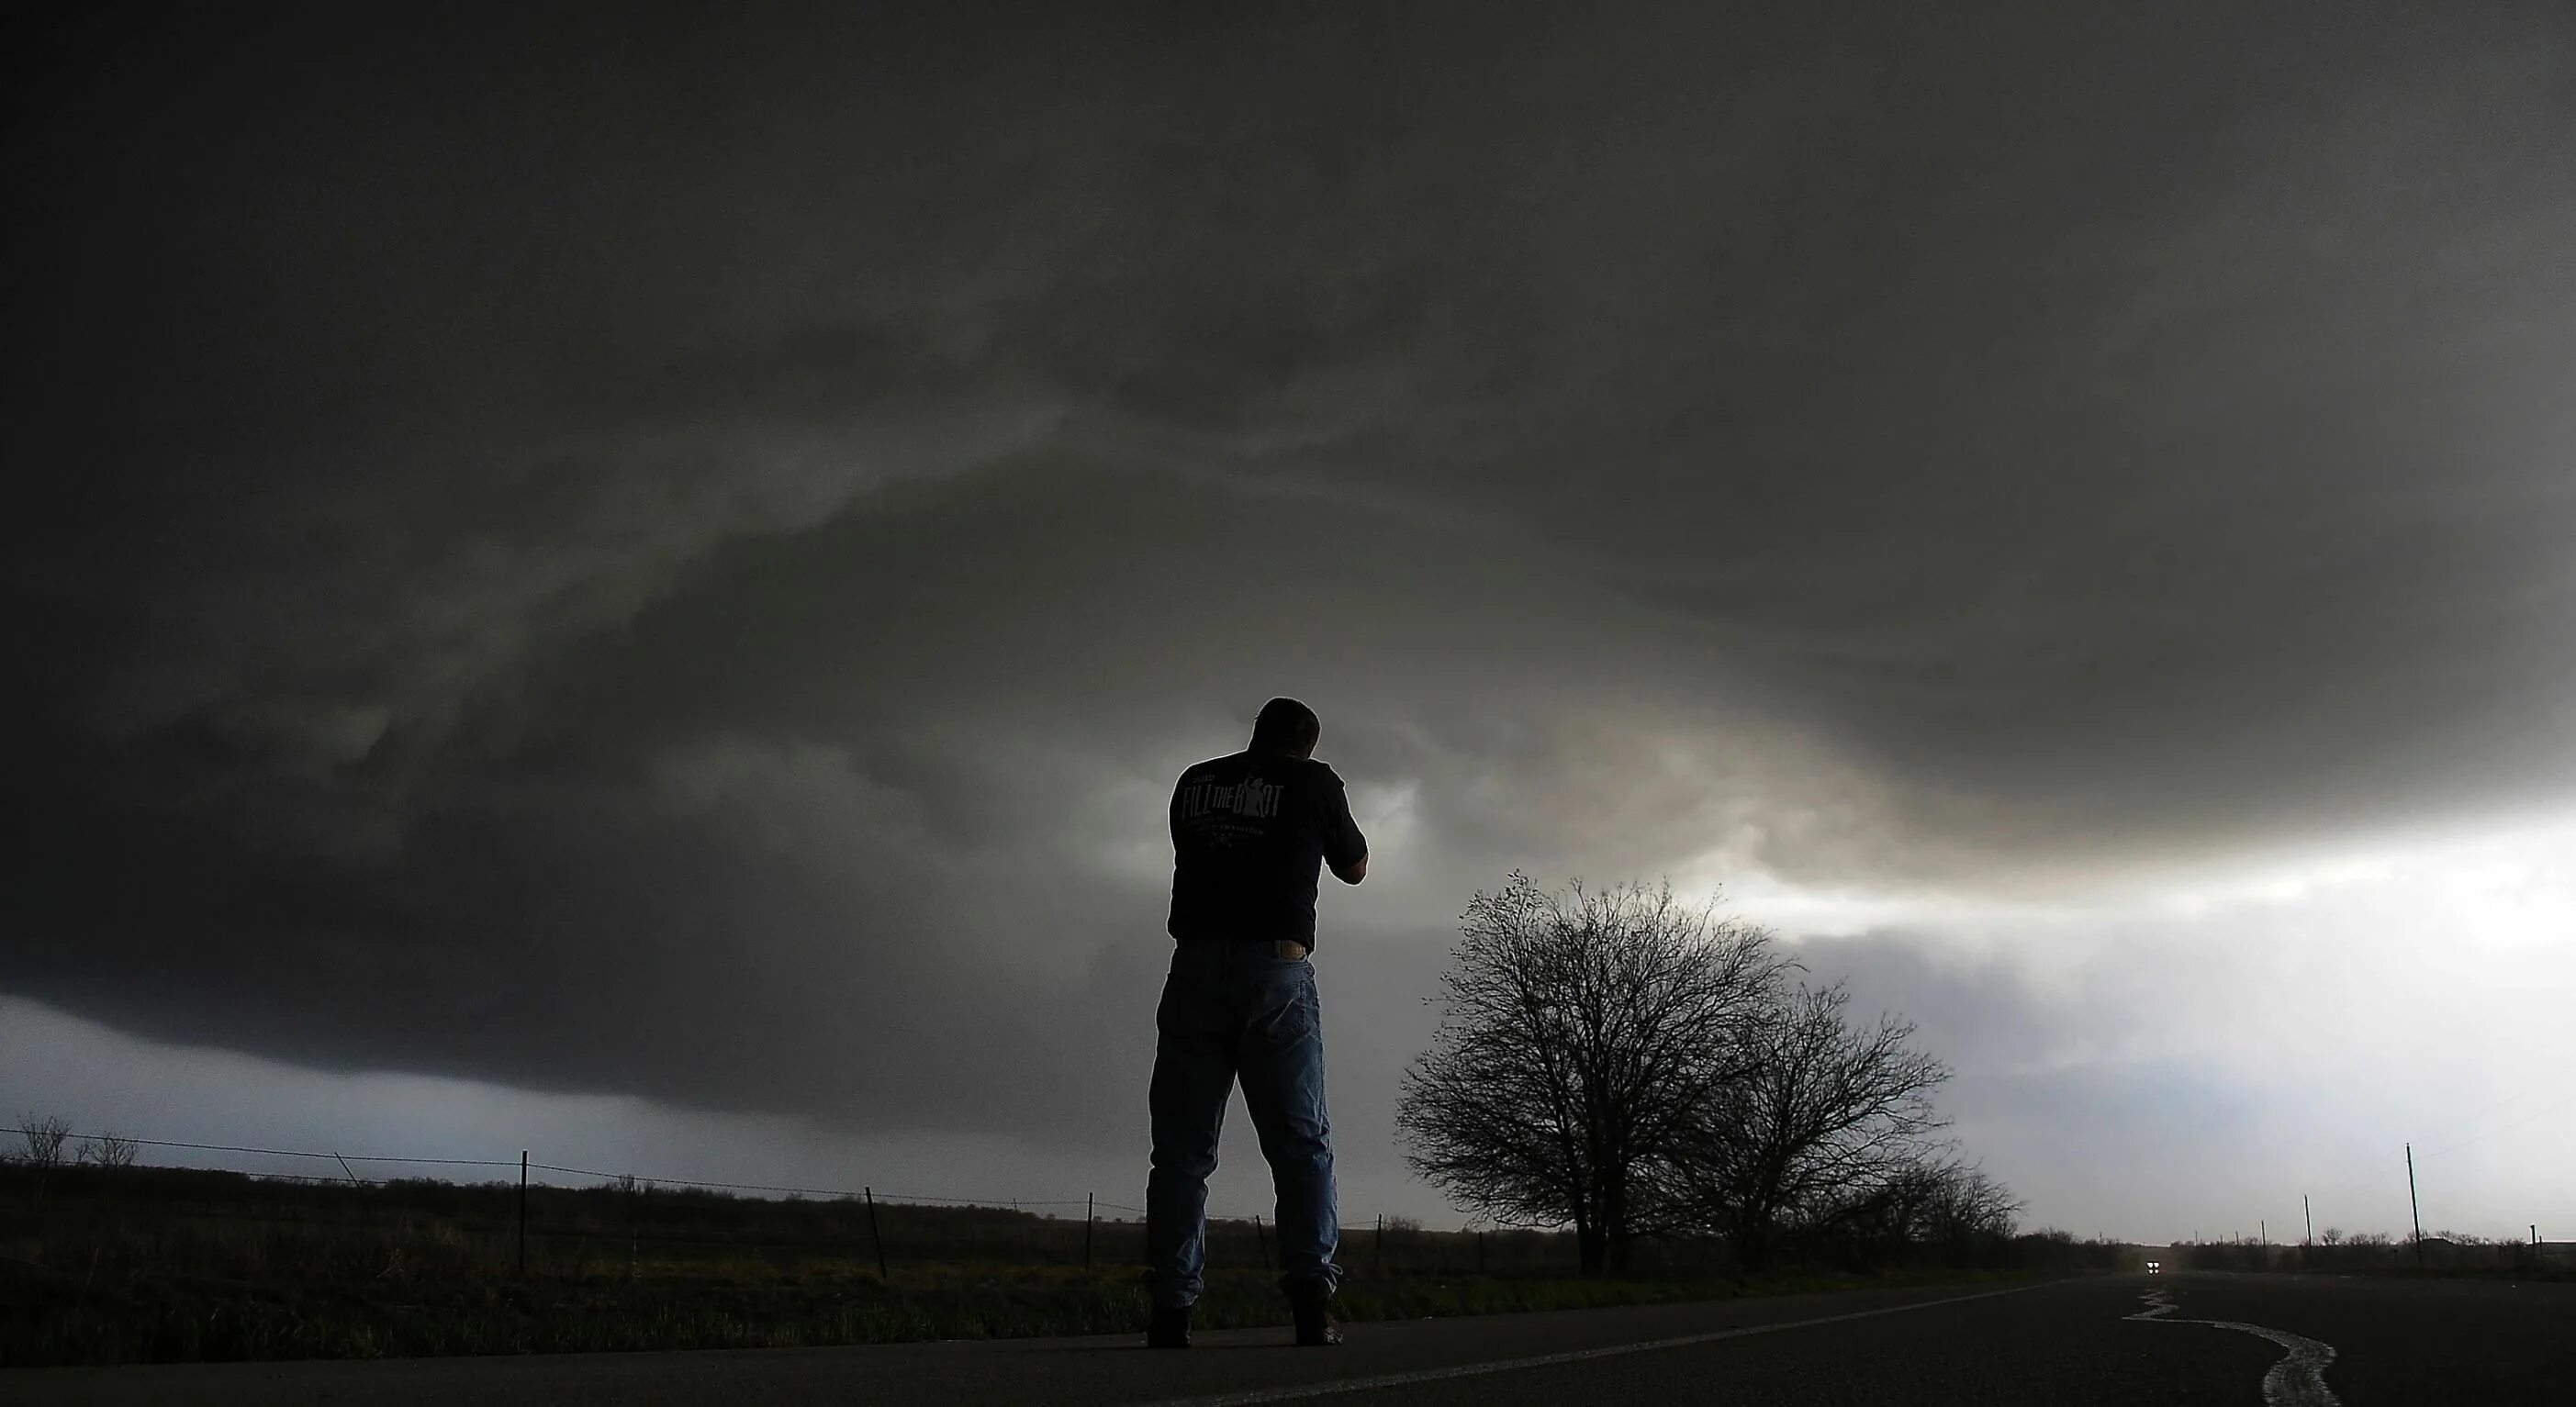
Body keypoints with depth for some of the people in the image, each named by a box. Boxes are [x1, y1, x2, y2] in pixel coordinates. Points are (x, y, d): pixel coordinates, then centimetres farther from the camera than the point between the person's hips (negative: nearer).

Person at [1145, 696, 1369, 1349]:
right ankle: (1311, 1295, -11)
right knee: (1302, 1141, 2)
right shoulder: (1314, 782, 7)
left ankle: (1172, 1308, -4)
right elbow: (1355, 867, 20)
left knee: (1183, 1148, 3)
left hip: (1196, 968, 2)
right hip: (1277, 969, -2)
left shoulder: (1195, 782, 15)